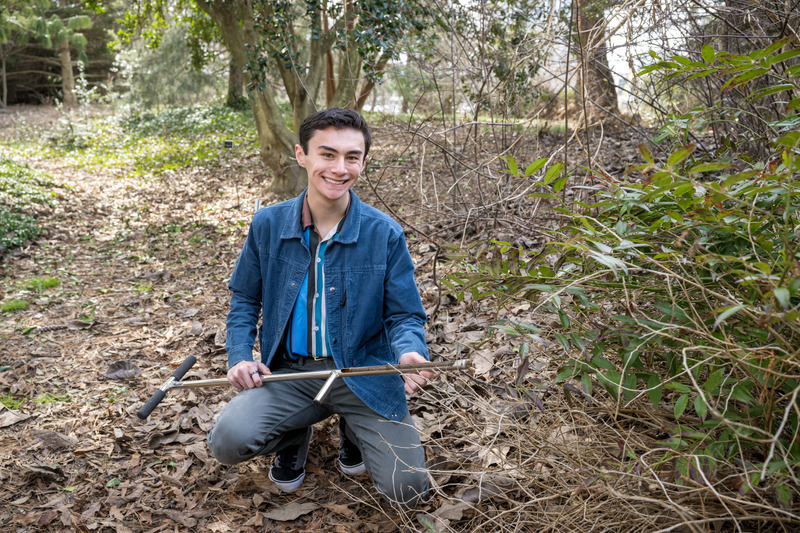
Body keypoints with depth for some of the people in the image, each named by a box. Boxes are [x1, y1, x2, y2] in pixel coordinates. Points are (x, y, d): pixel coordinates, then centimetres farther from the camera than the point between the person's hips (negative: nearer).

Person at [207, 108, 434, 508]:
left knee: (406, 489, -13)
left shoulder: (385, 234, -7)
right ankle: (296, 433, 12)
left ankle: (353, 427, 19)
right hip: (288, 371, 1)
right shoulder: (268, 224, -2)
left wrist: (410, 353, -25)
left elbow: (405, 316, -2)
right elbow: (244, 299, 12)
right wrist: (240, 356, -4)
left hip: (363, 373, -1)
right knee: (228, 441, -24)